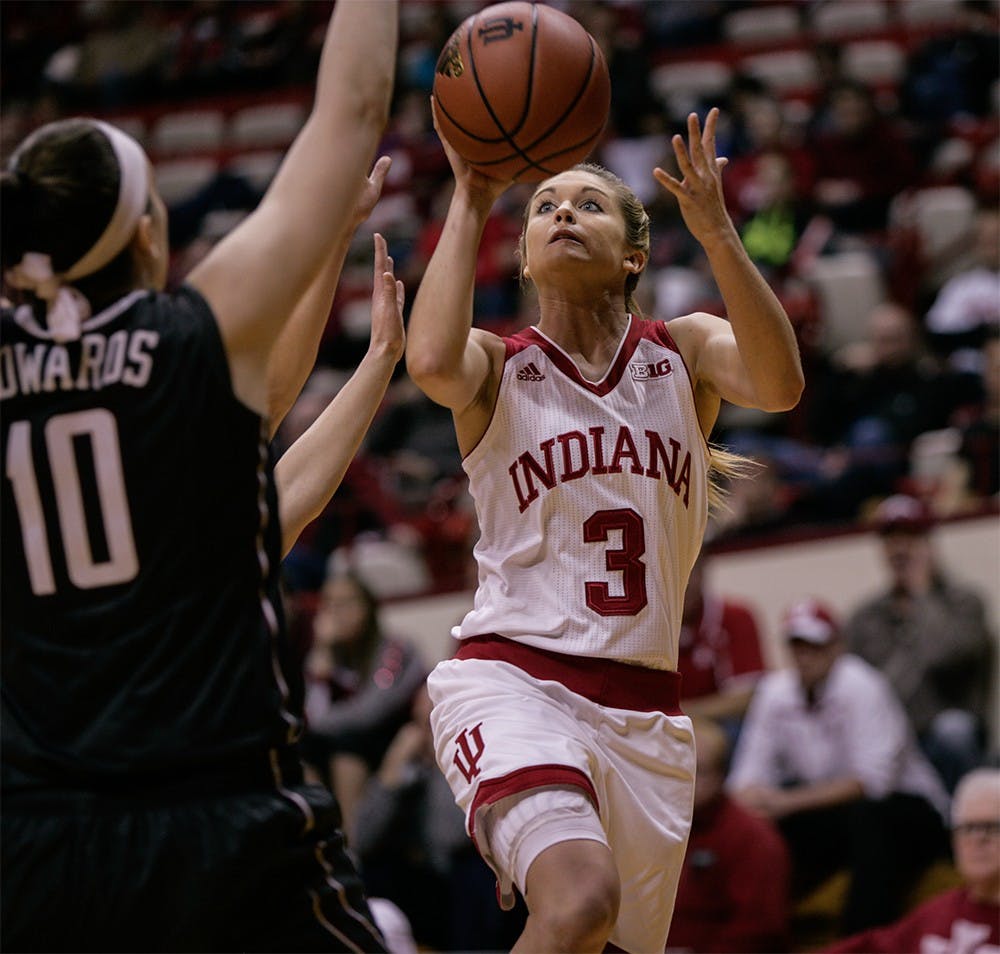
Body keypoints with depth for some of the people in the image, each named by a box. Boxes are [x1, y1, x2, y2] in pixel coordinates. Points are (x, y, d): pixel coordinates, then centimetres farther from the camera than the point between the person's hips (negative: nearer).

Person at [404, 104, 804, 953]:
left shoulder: (685, 351, 9)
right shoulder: (497, 365, 4)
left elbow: (779, 384, -15)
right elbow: (431, 363, -22)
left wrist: (714, 229, -25)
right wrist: (472, 202, -14)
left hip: (643, 711, 4)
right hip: (513, 680, -4)